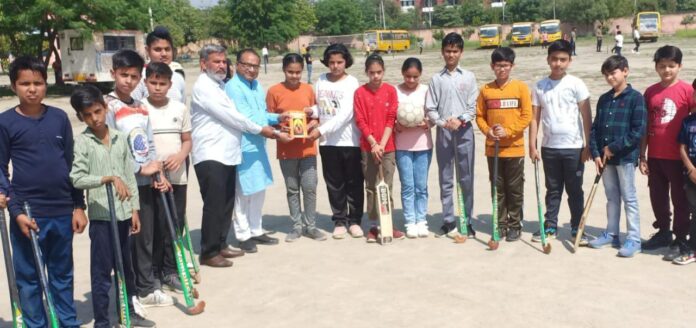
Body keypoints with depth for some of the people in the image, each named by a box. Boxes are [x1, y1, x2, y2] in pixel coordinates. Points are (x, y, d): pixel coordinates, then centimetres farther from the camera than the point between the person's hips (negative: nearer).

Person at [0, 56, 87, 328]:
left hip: (62, 211, 3)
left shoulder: (59, 118, 3)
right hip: (28, 213, -3)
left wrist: (78, 206, 5)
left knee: (63, 275, 15)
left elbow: (71, 165, 8)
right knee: (29, 278, 8)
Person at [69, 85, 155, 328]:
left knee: (126, 267, 18)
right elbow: (77, 178, -19)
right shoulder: (81, 142, -8)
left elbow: (130, 175, 9)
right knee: (102, 271, 3)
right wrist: (109, 178, -27)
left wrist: (134, 209, 8)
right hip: (101, 215, -5)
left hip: (124, 213, 5)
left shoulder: (120, 138, 6)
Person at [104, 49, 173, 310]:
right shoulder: (108, 107, -9)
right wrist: (140, 169, -16)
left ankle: (146, 289, 26)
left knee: (146, 239, 14)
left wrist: (158, 174, 1)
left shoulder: (141, 108, 13)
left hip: (147, 182, 7)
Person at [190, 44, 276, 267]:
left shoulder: (220, 85, 19)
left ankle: (221, 245, 24)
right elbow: (228, 116, -14)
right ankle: (208, 253, 3)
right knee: (214, 205, -5)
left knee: (226, 204, 13)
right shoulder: (203, 87, -10)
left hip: (227, 154, 9)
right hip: (210, 156, -9)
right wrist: (259, 129, -7)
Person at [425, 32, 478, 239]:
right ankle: (448, 221, 13)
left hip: (464, 132, 0)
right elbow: (430, 109, 3)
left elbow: (474, 107, 1)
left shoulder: (468, 77, 5)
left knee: (466, 179, 3)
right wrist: (443, 123, -14)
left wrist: (460, 120, -15)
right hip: (443, 132, 1)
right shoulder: (436, 79, 6)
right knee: (445, 180, 5)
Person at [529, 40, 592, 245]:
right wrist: (532, 146, -1)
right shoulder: (539, 86, 3)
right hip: (549, 147, 3)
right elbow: (535, 118, 4)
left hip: (574, 147, -2)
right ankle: (550, 226, 23)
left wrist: (588, 145, -7)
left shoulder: (576, 84, -5)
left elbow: (586, 116, -4)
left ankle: (577, 229, 17)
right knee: (552, 190, 13)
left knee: (575, 190, 7)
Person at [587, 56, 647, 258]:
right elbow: (595, 128, 10)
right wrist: (596, 154, -1)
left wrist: (614, 148, -14)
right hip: (605, 157, 6)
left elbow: (638, 131, -14)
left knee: (629, 198, 1)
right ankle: (611, 234, 24)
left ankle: (634, 239, 7)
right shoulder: (603, 99, 11)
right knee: (612, 198, 15)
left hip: (625, 157, -6)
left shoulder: (635, 98, -8)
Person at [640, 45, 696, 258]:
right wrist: (642, 156, 5)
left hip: (678, 157, -4)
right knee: (657, 197, 15)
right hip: (655, 156, 4)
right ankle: (663, 233, 33)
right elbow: (645, 126, 8)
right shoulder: (650, 92, 5)